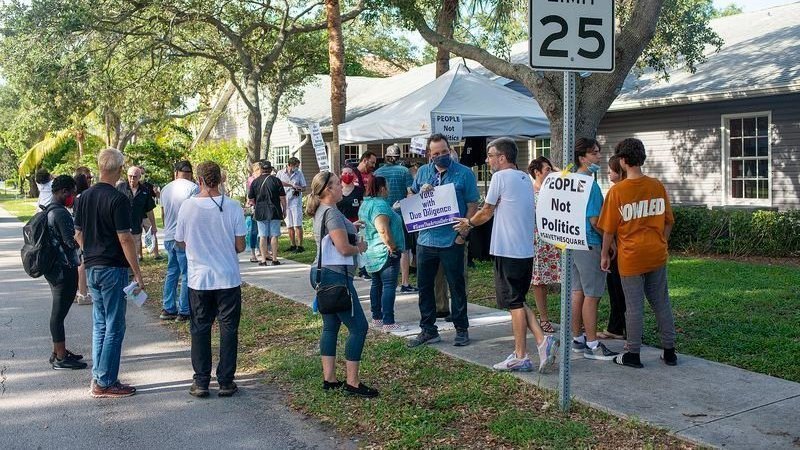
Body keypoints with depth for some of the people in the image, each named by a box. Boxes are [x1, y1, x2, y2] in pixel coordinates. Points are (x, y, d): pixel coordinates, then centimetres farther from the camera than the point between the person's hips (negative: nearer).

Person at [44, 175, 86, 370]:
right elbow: (72, 241, -22)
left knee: (58, 312, 17)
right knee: (59, 312, -3)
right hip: (65, 270, -10)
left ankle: (59, 352, 27)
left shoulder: (49, 211, 12)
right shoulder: (60, 213, -19)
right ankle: (61, 358, 4)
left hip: (55, 268, 10)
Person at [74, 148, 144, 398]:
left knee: (100, 324, 16)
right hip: (113, 269, -8)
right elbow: (125, 238, -18)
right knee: (114, 328, 0)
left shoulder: (85, 196, 7)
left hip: (92, 267, 8)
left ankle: (98, 376, 22)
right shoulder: (118, 199, -16)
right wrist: (137, 273, -14)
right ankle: (105, 383, 4)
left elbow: (78, 234, 13)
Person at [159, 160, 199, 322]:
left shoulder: (166, 189, 11)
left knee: (171, 272, 17)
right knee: (187, 275, 0)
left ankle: (168, 309, 19)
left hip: (169, 237, 7)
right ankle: (184, 312, 2)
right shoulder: (193, 188, -10)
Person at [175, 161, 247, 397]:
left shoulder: (187, 206, -7)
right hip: (228, 279, -1)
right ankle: (226, 382, 12)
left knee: (200, 329, 11)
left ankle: (201, 382, 14)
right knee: (228, 329, 8)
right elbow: (240, 246, -5)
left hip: (199, 280, 1)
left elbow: (180, 243, 4)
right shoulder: (232, 207, -9)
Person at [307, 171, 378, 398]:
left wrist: (350, 227, 17)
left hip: (322, 273, 11)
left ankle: (329, 379, 18)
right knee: (358, 327, -5)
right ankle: (352, 383, -1)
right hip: (335, 276, -11)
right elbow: (344, 248, -23)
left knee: (331, 326, 14)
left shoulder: (321, 211, 14)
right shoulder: (332, 213, -18)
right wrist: (360, 247, -5)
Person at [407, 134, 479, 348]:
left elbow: (472, 206, -3)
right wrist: (420, 193, -7)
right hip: (426, 240, 4)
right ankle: (428, 330, 22)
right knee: (424, 286, 10)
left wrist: (463, 233, -12)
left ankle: (461, 329, 19)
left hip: (452, 241, -4)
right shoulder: (422, 172, 8)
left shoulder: (464, 173, -4)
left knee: (457, 286, 6)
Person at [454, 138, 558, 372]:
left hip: (508, 250, -8)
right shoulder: (525, 178, 14)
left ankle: (520, 357, 5)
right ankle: (542, 340, 4)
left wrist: (469, 223, 16)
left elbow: (486, 212, -2)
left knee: (514, 303, -1)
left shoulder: (501, 177, -11)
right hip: (526, 250, 8)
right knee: (517, 301, 17)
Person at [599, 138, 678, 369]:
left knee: (634, 306, 3)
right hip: (657, 255, 4)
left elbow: (609, 228, -7)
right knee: (662, 302, 13)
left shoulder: (617, 191, -12)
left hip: (631, 257, -4)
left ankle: (633, 354, 12)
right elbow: (668, 221, 8)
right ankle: (669, 351, 21)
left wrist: (605, 254, 5)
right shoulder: (657, 186, 0)